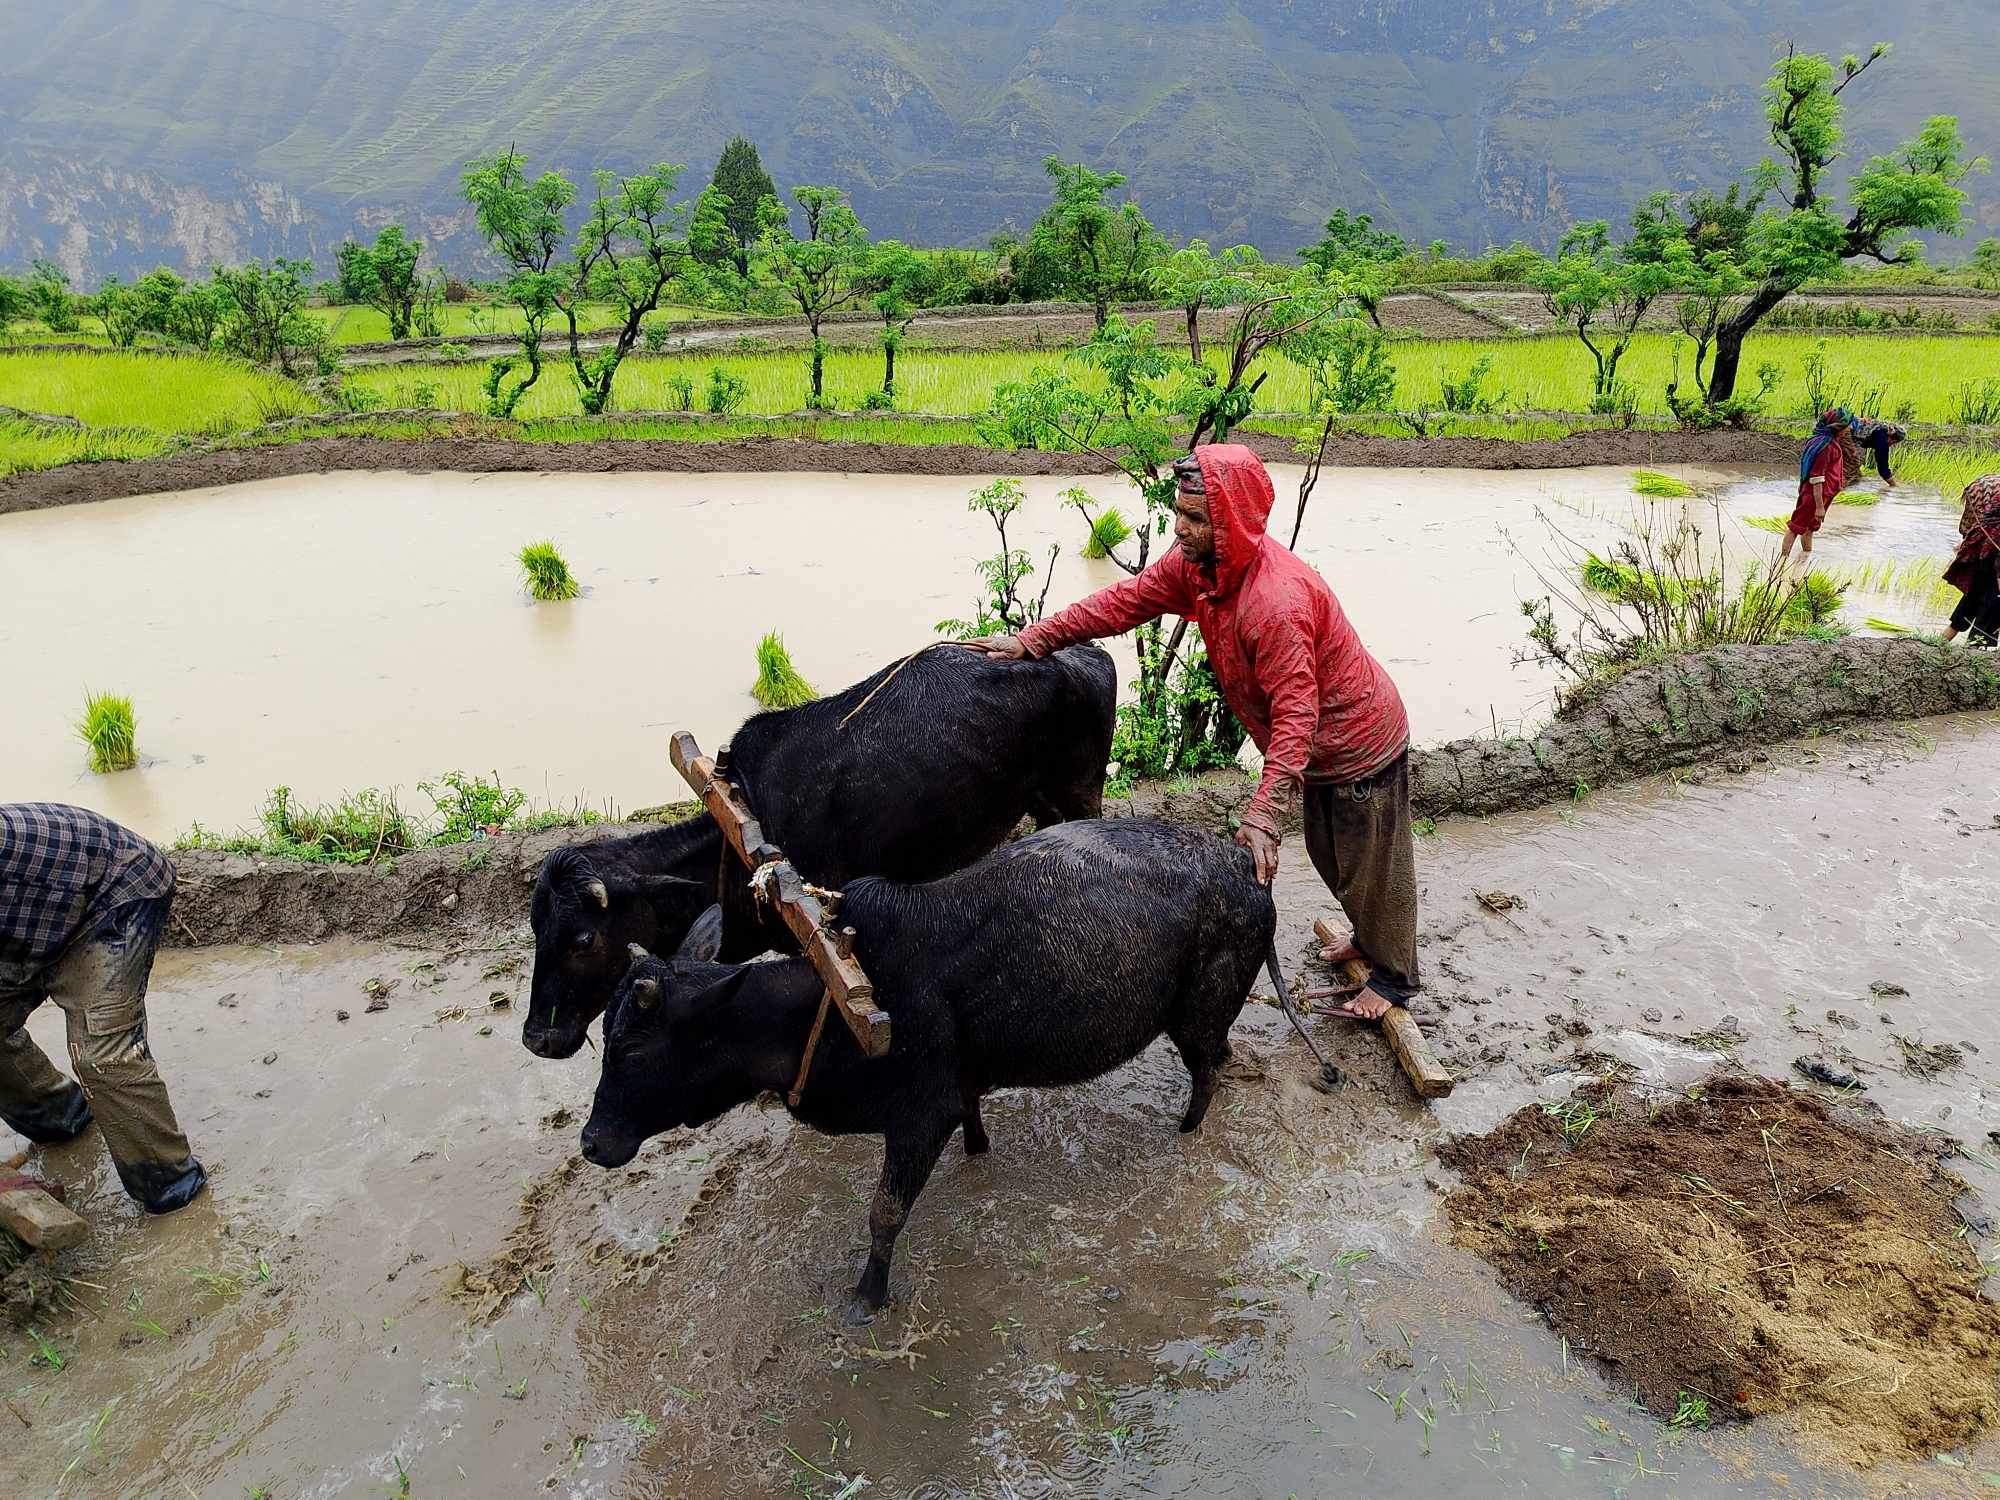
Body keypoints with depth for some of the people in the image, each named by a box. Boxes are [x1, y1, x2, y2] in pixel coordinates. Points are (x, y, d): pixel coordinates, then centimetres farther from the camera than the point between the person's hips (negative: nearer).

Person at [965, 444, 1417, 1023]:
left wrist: (1264, 816, -43)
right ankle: (1370, 937, 52)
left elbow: (1295, 714, -39)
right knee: (1328, 853, 27)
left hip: (1359, 744, -9)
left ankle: (1392, 975, 34)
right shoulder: (1194, 562, -11)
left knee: (1370, 862, 11)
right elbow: (1128, 600, -5)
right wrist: (1031, 641, -10)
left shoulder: (1277, 601, -39)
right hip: (1319, 747, 9)